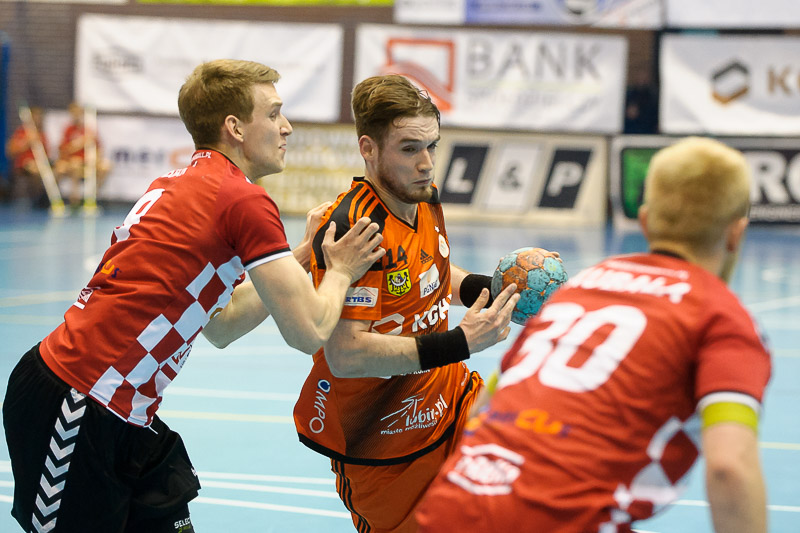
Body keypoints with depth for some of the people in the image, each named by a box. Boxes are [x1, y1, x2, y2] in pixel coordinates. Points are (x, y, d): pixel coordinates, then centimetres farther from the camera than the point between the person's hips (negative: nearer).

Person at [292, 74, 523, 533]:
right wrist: (458, 343, -35)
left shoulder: (424, 198, -1)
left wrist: (492, 288, -1)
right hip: (380, 440, -7)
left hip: (452, 401, 8)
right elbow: (345, 354, -32)